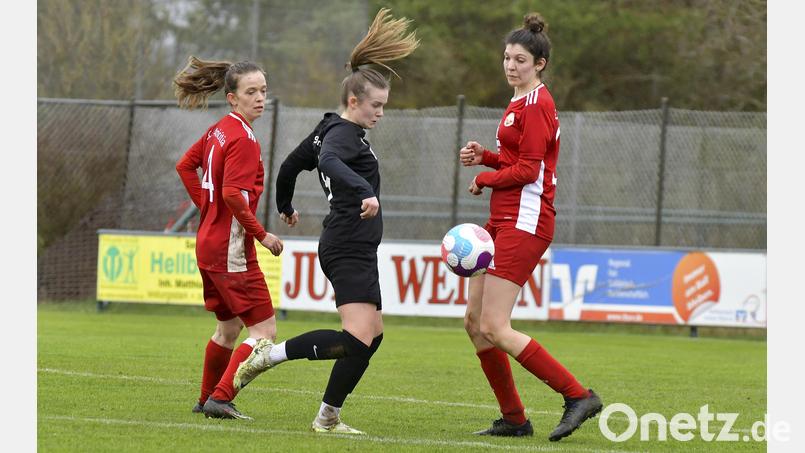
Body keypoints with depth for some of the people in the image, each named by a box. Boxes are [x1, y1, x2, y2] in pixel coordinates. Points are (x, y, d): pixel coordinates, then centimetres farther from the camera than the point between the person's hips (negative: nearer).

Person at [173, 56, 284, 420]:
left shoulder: (218, 130, 10)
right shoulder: (243, 139, -18)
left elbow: (185, 165, 21)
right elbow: (233, 193, -26)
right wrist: (261, 234, -17)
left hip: (208, 243, 10)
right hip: (232, 249, -10)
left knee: (229, 327, 23)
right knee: (264, 329, -8)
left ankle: (208, 400, 32)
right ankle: (220, 398, -12)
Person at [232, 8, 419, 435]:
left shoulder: (329, 130, 17)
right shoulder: (344, 133, -12)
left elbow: (290, 165, 29)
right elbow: (329, 162, -34)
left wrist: (285, 207, 47)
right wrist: (365, 191, -50)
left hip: (352, 250, 11)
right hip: (349, 249, -11)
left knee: (371, 336, 12)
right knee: (358, 339, -20)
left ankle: (328, 416, 11)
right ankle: (270, 354, -12)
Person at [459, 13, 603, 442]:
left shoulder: (536, 105, -12)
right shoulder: (520, 102, 18)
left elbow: (527, 169, -17)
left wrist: (483, 178, -4)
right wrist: (484, 156, 7)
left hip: (524, 221, -10)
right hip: (503, 221, 10)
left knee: (494, 327, -15)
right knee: (475, 322, 7)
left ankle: (578, 395, -13)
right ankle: (513, 418, 13)